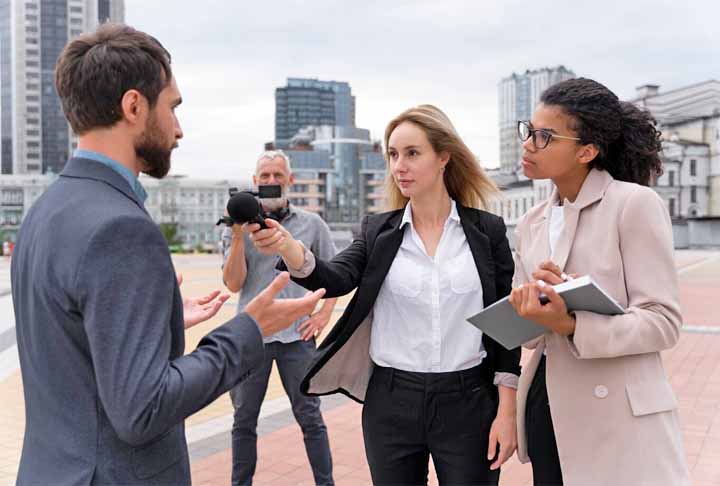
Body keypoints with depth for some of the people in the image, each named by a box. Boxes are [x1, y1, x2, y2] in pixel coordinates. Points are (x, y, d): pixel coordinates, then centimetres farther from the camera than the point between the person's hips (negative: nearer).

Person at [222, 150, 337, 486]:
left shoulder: (311, 224, 4)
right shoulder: (238, 225, 3)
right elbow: (234, 284, -6)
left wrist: (324, 315, 2)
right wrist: (238, 236, -15)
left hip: (297, 335, 0)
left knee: (310, 416, 6)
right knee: (244, 420, 12)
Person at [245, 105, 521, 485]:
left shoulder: (487, 230, -2)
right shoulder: (378, 231, 2)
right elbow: (335, 279, -14)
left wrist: (506, 411, -4)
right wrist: (288, 247, -33)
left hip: (467, 402, -1)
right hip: (391, 402, 2)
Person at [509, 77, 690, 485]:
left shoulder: (636, 203, -10)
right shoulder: (532, 223, 9)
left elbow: (663, 321, -14)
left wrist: (569, 325, -27)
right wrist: (530, 313, -15)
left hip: (618, 420, -5)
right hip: (545, 404, 6)